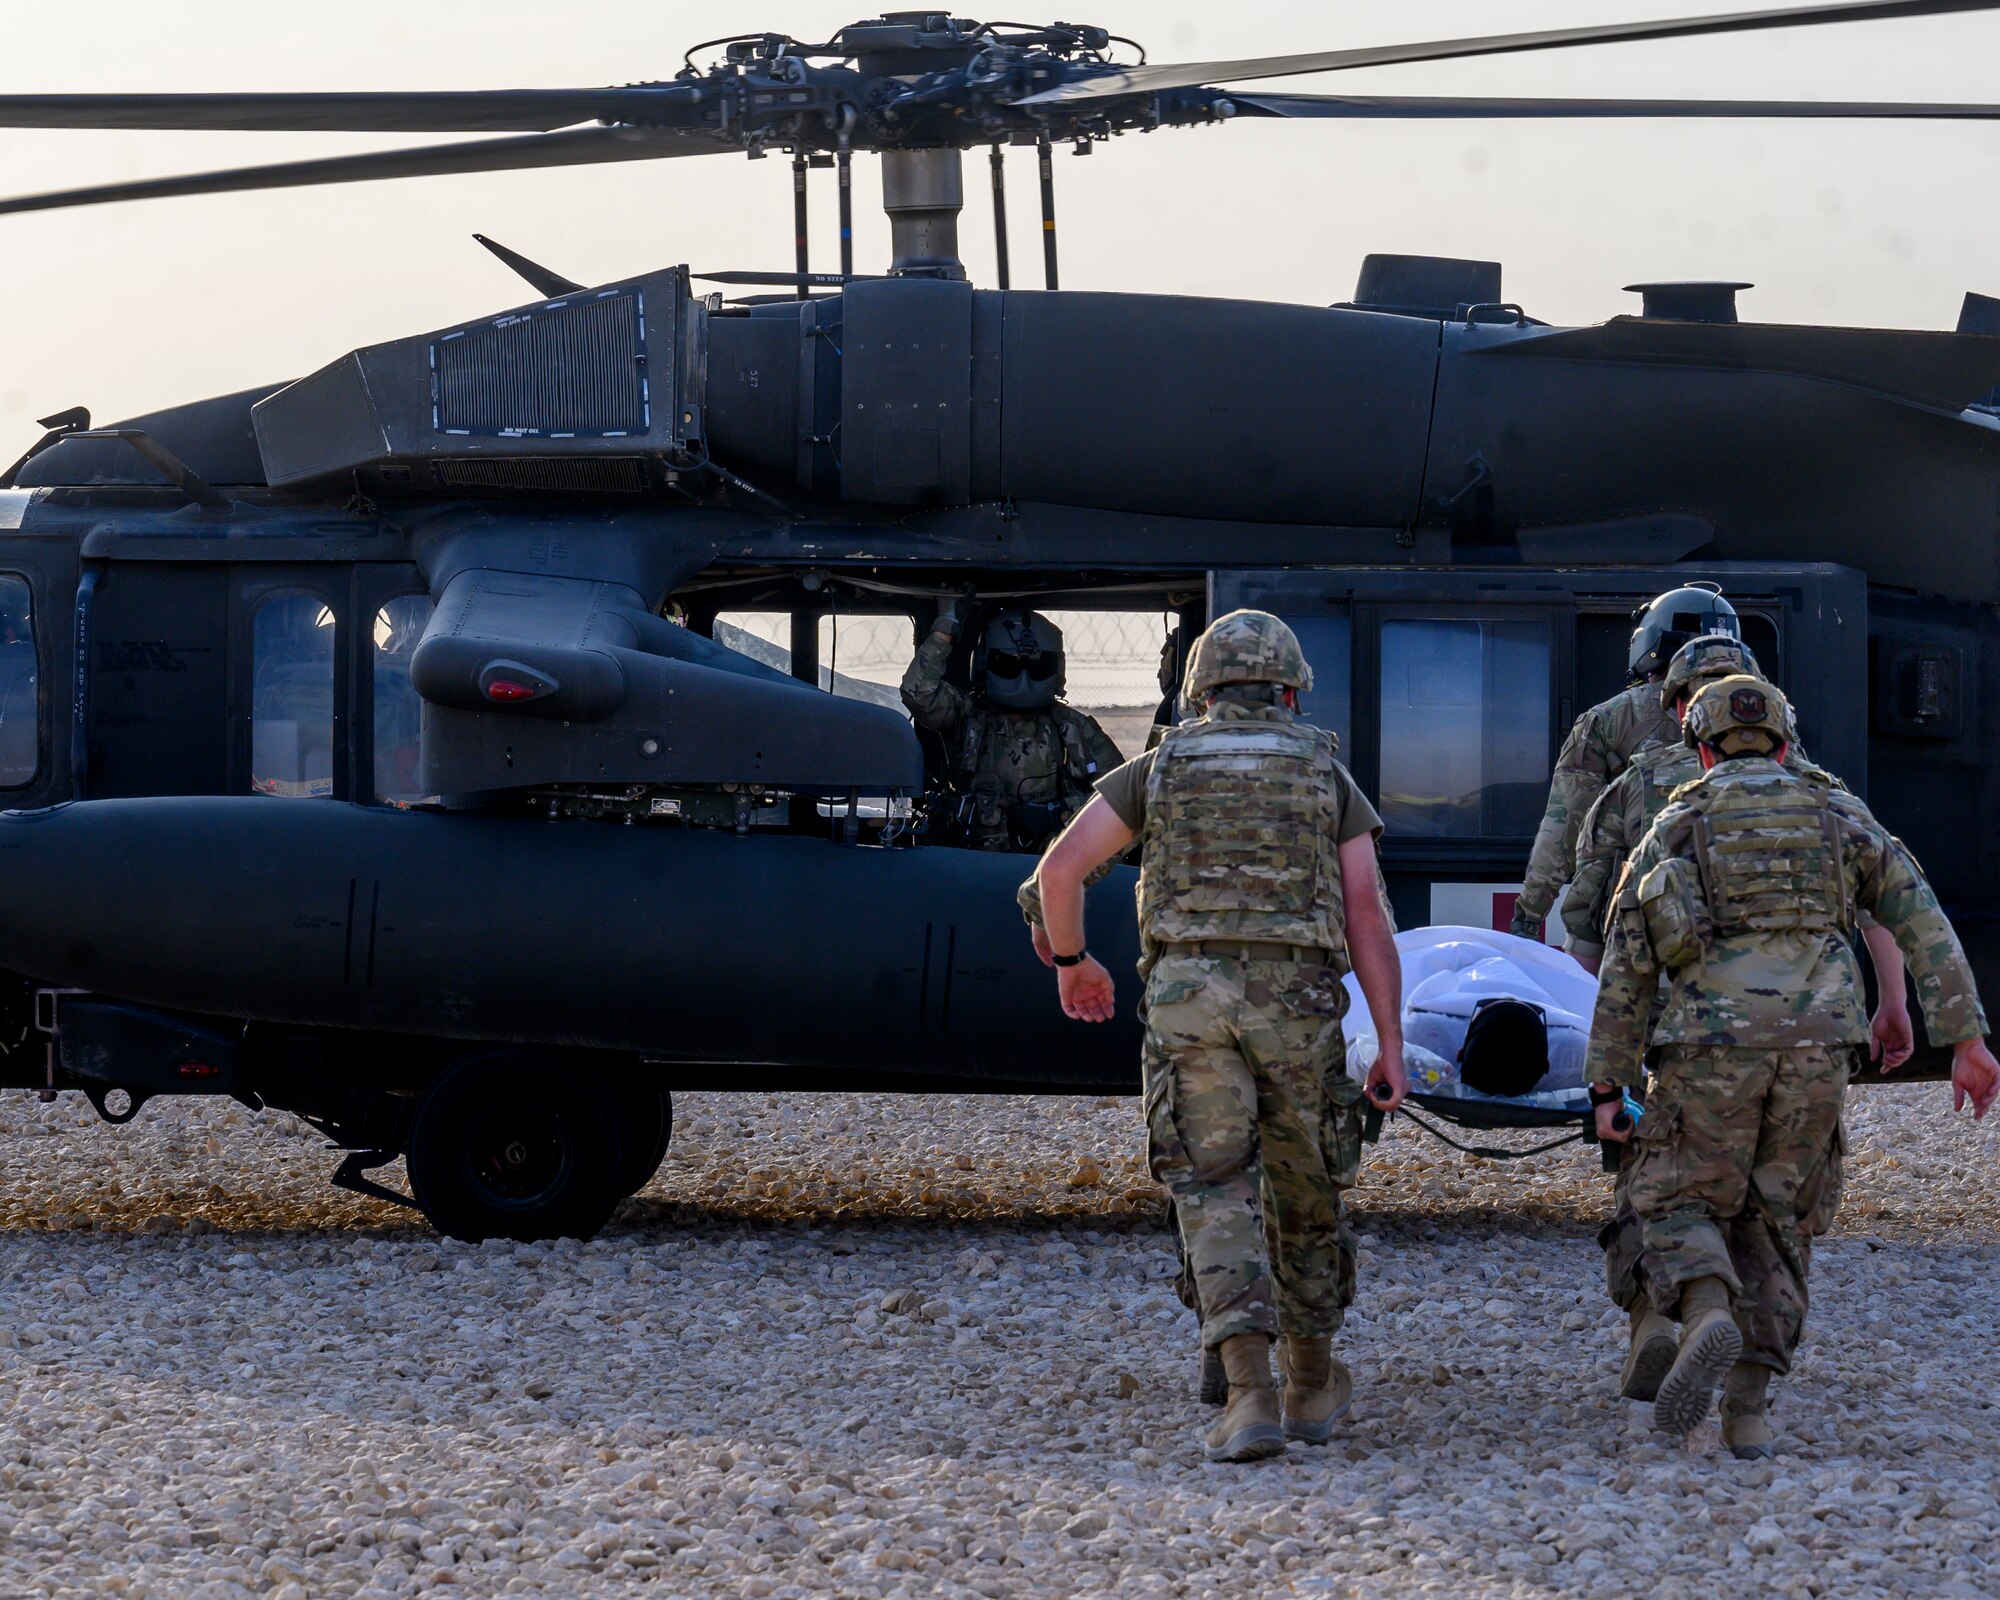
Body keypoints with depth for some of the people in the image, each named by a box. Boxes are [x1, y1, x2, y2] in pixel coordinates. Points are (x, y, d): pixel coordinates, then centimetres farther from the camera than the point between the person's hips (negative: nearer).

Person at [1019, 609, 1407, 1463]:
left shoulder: (1160, 767, 13)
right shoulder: (1328, 776, 12)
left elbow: (1059, 870, 4)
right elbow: (1367, 916, 3)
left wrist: (1071, 962, 22)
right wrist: (1391, 1046, 3)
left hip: (1188, 998, -1)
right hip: (1297, 1001, 1)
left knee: (1217, 1195, -2)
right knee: (1306, 1192, 17)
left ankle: (1251, 1395, -19)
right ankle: (1313, 1386, 32)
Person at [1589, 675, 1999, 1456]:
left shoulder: (1673, 829, 14)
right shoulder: (1838, 817, 17)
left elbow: (1626, 967, 9)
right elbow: (1922, 924, 7)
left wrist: (1608, 1087, 11)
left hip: (1711, 1046, -2)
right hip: (1816, 1047, 2)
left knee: (1680, 1207, 10)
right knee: (1771, 1220, 15)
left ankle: (1709, 1318, -23)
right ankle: (1747, 1412, 6)